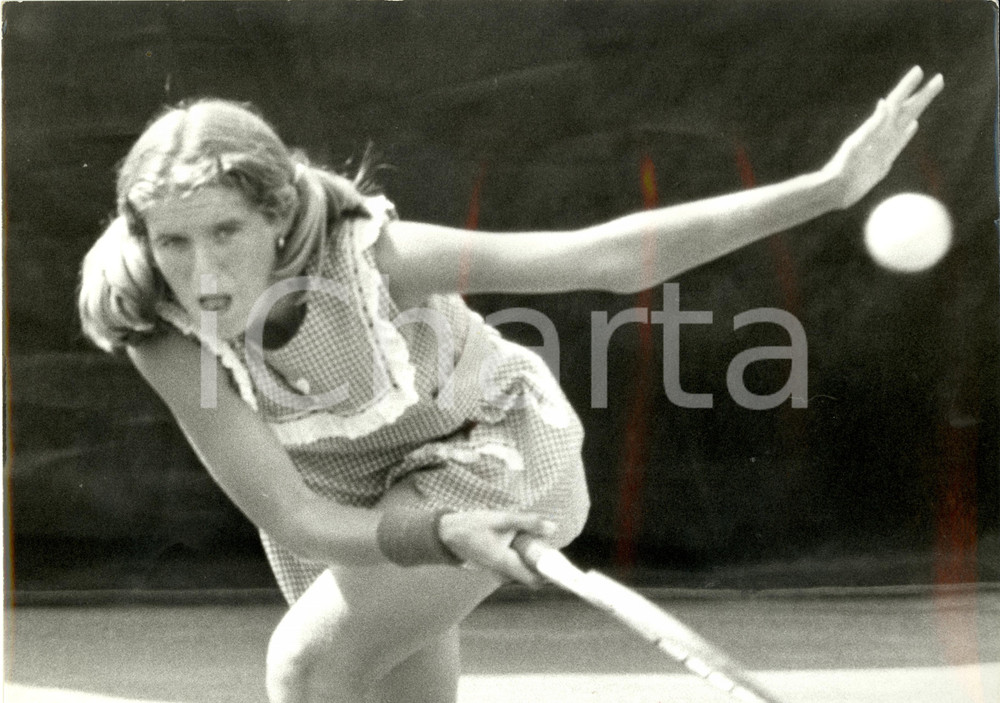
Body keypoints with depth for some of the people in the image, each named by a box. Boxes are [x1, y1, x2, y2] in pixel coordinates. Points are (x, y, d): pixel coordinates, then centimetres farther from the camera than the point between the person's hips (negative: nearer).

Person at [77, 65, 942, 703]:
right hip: (330, 491, 4)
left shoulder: (372, 254, -38)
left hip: (482, 450, -3)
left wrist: (831, 184, -43)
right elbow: (293, 520, -34)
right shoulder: (152, 329, -32)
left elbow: (606, 256, -38)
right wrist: (442, 536, -52)